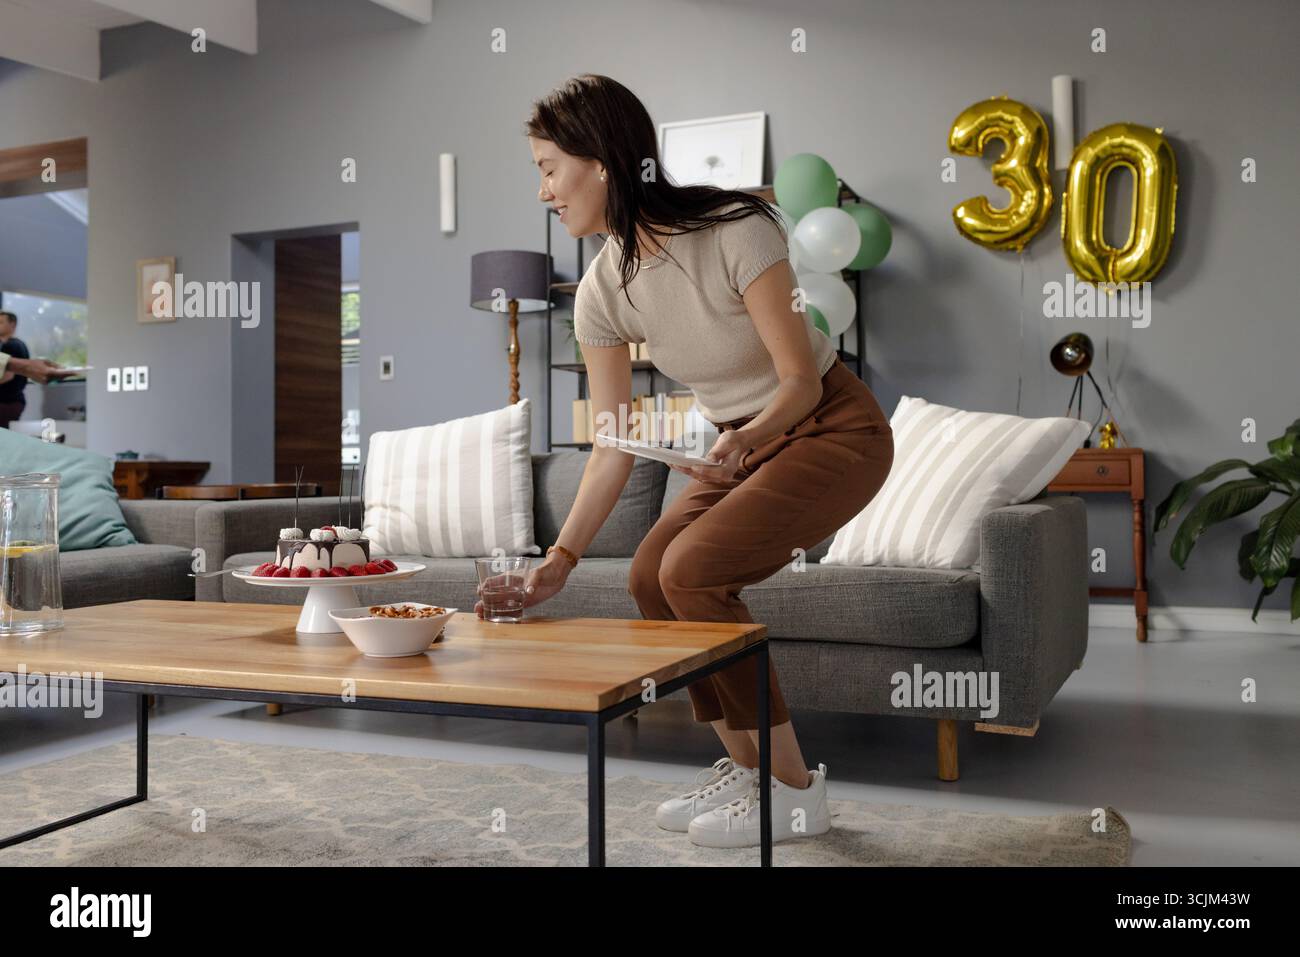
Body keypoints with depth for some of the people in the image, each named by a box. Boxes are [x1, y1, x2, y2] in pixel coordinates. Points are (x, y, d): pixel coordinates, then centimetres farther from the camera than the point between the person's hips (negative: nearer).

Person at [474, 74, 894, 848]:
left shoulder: (736, 232, -25)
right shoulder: (603, 292, -8)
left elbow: (801, 381, -21)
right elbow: (616, 447, -4)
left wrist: (742, 441, -40)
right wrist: (562, 556, -9)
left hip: (834, 430, -6)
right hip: (741, 444, 7)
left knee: (694, 569, -22)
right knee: (651, 576, -8)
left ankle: (795, 788, -7)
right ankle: (743, 765, 9)